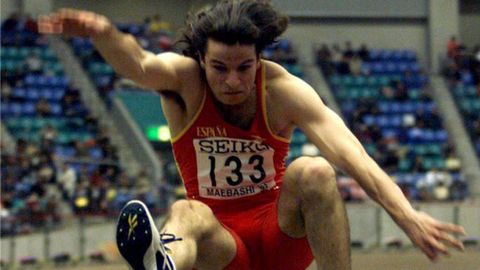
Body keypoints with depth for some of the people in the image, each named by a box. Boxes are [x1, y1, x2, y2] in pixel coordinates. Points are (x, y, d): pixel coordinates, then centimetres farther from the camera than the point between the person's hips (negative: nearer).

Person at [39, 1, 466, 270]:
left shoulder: (283, 90, -12)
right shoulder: (183, 80, -11)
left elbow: (352, 156, -23)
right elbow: (139, 66, -35)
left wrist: (407, 216, -38)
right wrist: (104, 34, -59)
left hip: (282, 233, 1)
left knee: (314, 172, -28)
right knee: (187, 214, -35)